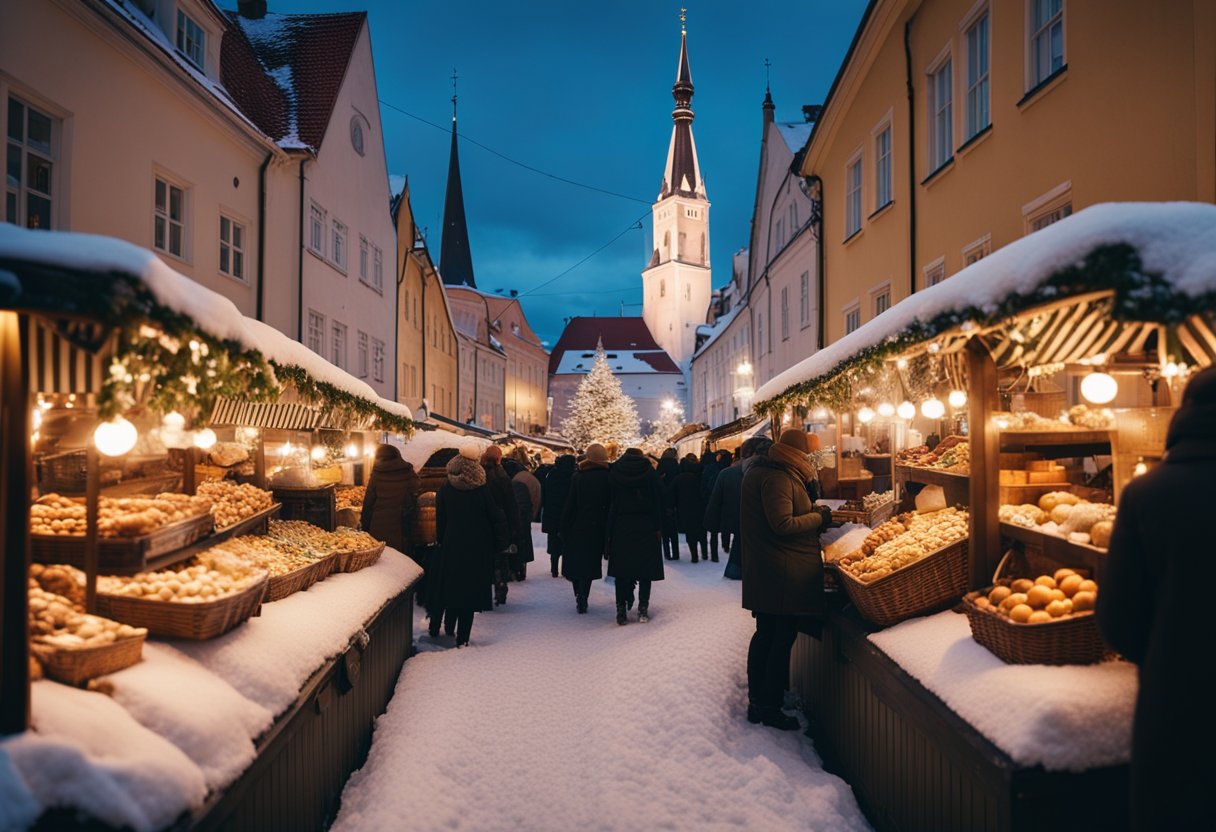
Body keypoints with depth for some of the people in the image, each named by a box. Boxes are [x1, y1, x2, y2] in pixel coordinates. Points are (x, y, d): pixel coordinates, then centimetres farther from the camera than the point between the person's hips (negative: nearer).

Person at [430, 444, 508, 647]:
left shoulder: (445, 490, -4)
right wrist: (500, 544, 4)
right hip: (477, 549, -2)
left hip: (450, 547, 2)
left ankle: (435, 629, 24)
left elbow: (440, 521, 2)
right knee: (469, 591, 4)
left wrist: (442, 541, 13)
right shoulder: (482, 491, -11)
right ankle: (461, 638, 5)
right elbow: (497, 518, -7)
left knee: (447, 587, 16)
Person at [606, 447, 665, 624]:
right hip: (646, 527, 0)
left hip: (621, 526, 0)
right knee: (645, 568, 5)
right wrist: (658, 527, -2)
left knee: (621, 570, 5)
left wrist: (610, 530, 1)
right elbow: (658, 501, -4)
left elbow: (611, 503, 0)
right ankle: (643, 609, 4)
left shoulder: (615, 473, 1)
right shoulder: (649, 472, 0)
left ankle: (621, 609, 1)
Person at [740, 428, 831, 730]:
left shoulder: (757, 472, 12)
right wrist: (819, 517, -11)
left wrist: (810, 511, 12)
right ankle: (770, 708, 8)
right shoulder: (778, 478, -19)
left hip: (762, 570, 10)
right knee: (784, 636, 0)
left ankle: (757, 702, 25)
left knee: (765, 634, 16)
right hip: (785, 573, -10)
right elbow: (783, 524, -23)